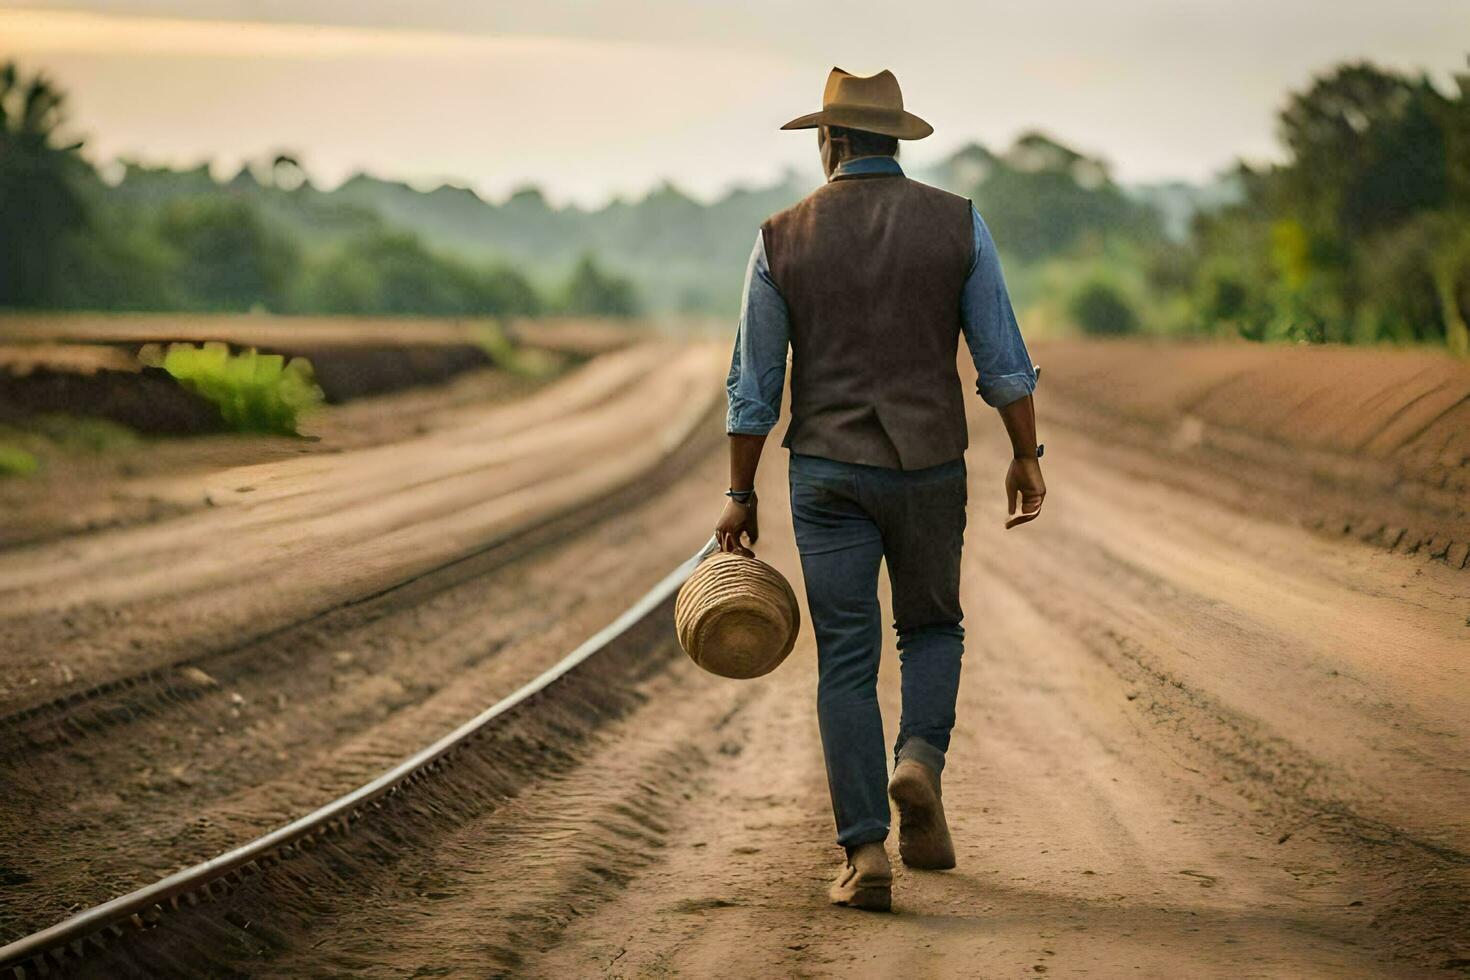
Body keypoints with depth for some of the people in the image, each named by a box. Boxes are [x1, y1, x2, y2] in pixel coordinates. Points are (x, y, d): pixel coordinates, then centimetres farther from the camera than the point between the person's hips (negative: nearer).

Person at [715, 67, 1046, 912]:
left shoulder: (783, 239, -3)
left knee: (847, 662, 4)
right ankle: (920, 762, -7)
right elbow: (1004, 359, -4)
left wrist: (741, 494, 7)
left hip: (828, 471, 0)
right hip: (930, 467, 0)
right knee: (932, 628, 21)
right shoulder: (957, 224, -3)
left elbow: (753, 385, -1)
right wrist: (1027, 458, 7)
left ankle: (867, 852, -3)